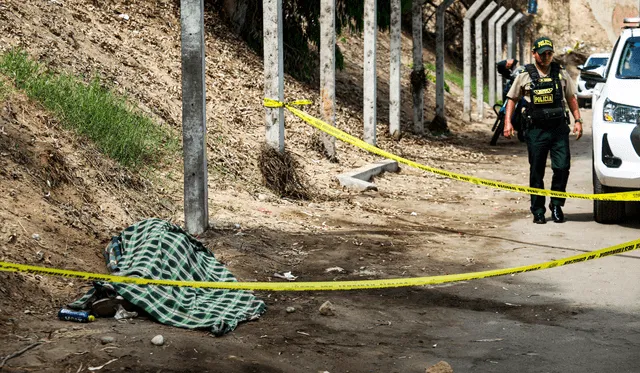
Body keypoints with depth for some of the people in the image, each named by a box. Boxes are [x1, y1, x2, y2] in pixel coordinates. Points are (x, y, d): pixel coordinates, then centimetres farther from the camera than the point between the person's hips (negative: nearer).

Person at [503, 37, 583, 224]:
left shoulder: (561, 74, 8)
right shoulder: (525, 76, 4)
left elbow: (571, 98, 15)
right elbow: (512, 99, 11)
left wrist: (577, 120, 5)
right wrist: (508, 122, 1)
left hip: (559, 129, 1)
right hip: (536, 130, -1)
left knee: (562, 167, -8)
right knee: (536, 173, 3)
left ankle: (556, 204, 10)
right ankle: (538, 212, 12)